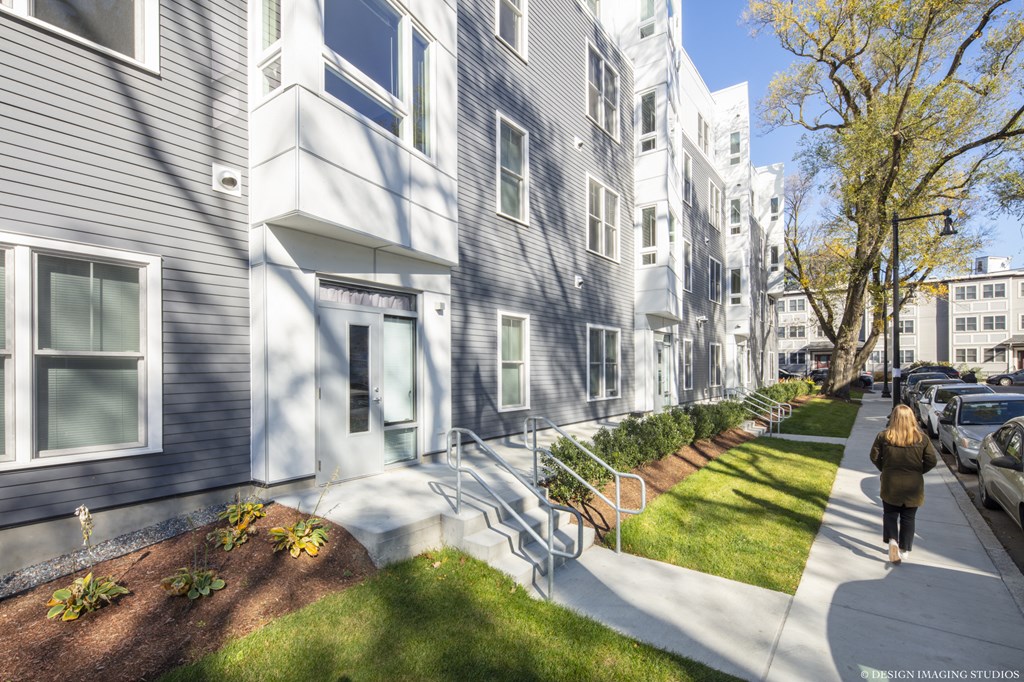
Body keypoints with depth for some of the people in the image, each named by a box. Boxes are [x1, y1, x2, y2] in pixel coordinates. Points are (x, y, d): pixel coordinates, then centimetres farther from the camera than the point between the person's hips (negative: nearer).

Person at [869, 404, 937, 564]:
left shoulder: (883, 436, -10)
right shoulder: (922, 438, -7)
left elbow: (874, 457, -6)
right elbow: (931, 461, -5)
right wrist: (918, 471, 11)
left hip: (890, 484, -1)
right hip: (913, 486, 1)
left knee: (890, 514, 14)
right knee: (908, 518, 15)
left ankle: (892, 540, -7)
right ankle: (904, 550, 20)